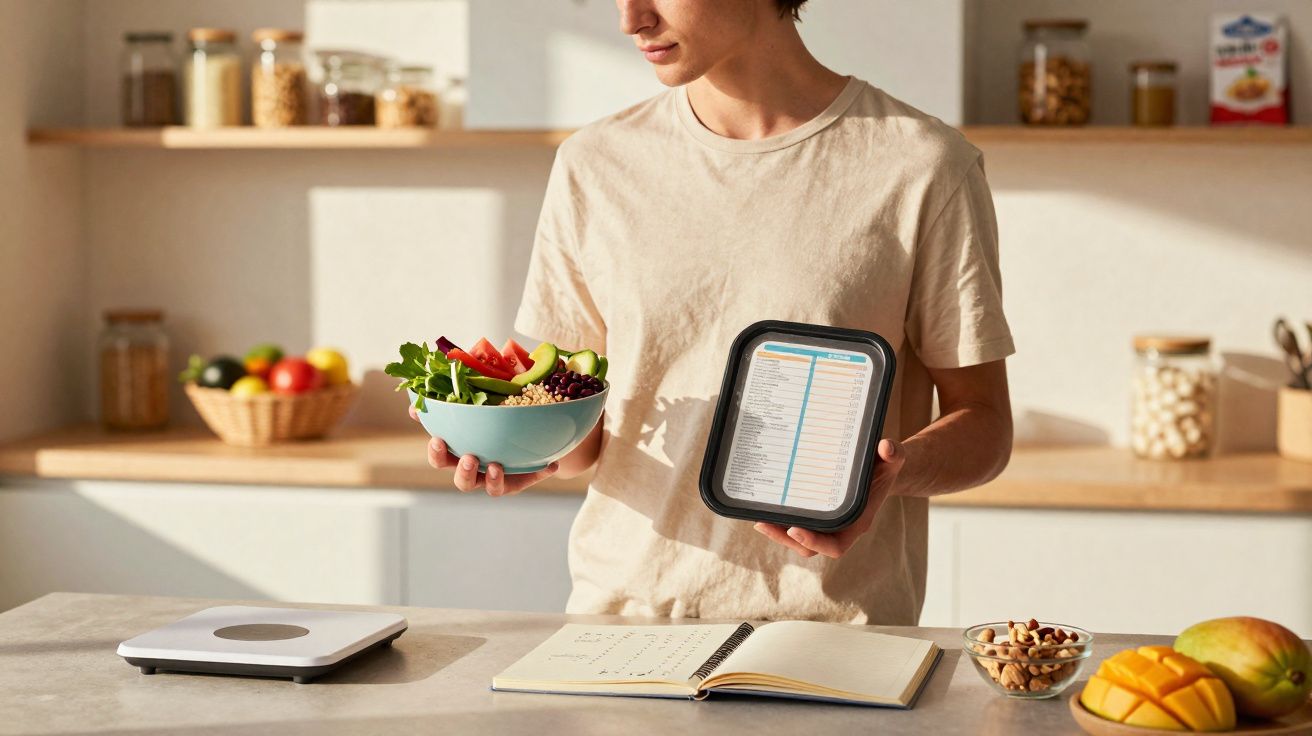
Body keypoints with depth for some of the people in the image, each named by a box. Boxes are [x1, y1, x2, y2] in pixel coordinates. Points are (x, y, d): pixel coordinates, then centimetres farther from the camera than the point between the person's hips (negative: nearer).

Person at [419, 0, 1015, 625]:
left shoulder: (922, 168, 1)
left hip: (829, 625, -2)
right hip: (618, 613, 3)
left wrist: (894, 472, -15)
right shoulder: (594, 166, 12)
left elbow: (983, 422, 5)